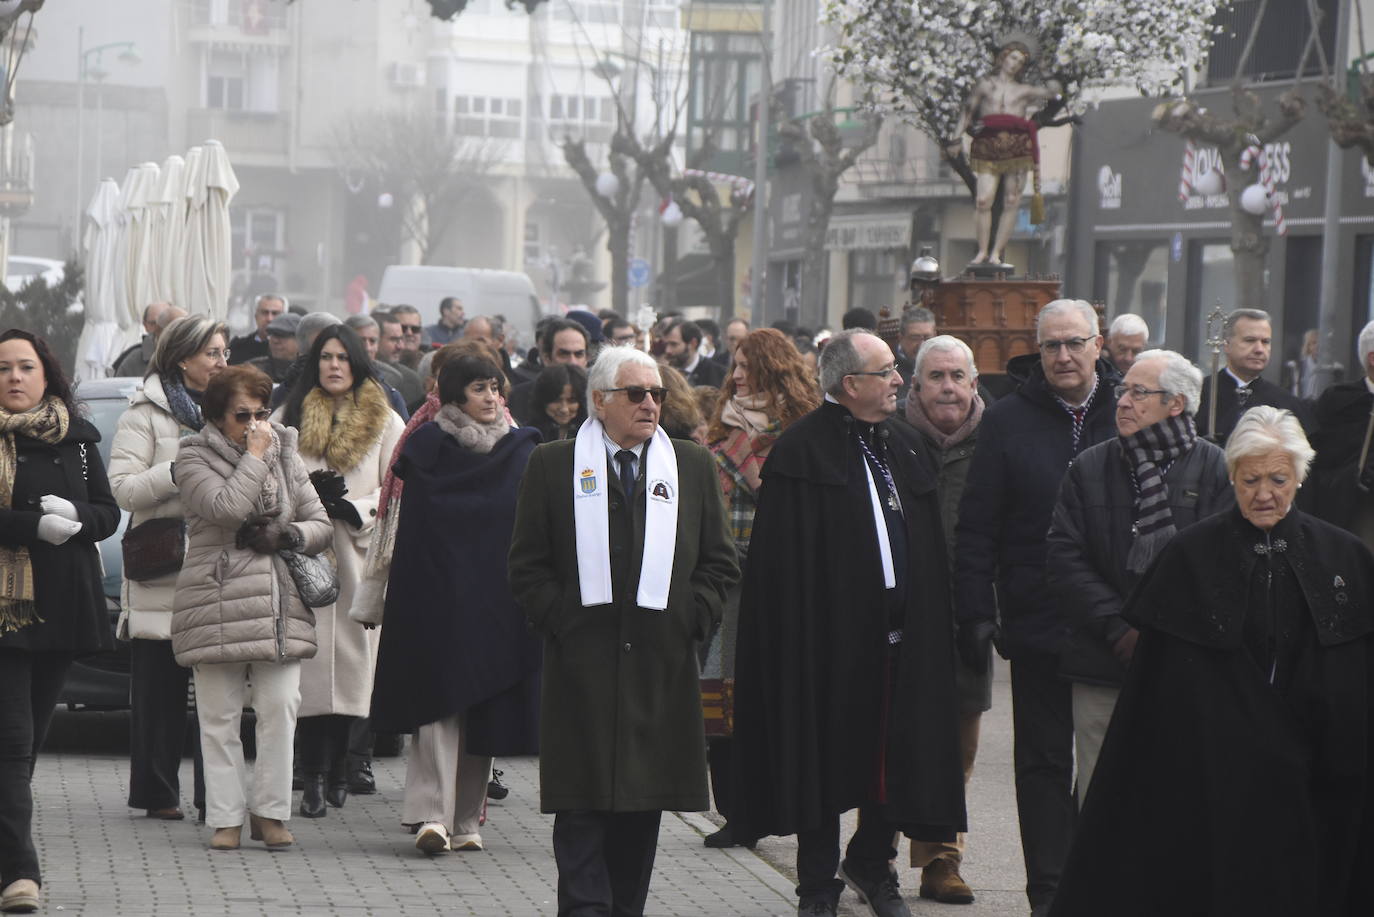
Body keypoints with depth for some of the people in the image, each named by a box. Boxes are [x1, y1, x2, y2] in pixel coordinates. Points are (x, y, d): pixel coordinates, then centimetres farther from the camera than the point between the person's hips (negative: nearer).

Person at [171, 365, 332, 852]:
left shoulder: (286, 455, 14)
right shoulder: (195, 458, 1)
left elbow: (320, 524, 15)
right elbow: (226, 507, -16)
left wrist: (288, 534, -5)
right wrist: (255, 456, -8)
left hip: (280, 605, 3)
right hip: (217, 605, -3)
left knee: (280, 708, -4)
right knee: (220, 716, 0)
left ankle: (270, 811, 6)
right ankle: (226, 817, 7)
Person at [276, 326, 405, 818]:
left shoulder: (385, 422, 9)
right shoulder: (289, 418, 14)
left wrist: (356, 509, -11)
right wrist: (307, 491, -6)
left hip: (360, 553, -1)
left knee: (351, 656, -3)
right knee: (310, 660, -8)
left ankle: (333, 770, 8)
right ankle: (316, 776, -7)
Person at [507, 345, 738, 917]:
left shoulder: (693, 467, 12)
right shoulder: (552, 466, 5)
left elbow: (718, 562, 13)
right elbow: (527, 565, 5)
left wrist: (689, 621, 1)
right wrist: (560, 622, -5)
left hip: (662, 662, 3)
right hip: (582, 661, -3)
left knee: (645, 795, 6)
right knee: (583, 796, -6)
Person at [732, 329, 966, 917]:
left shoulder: (905, 447, 14)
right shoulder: (802, 450, -8)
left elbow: (930, 551, 17)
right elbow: (785, 560, -12)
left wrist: (930, 621, 10)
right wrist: (799, 635, -18)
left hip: (899, 635, 6)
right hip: (830, 635, -6)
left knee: (897, 753, 9)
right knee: (826, 761, 3)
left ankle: (870, 862, 29)